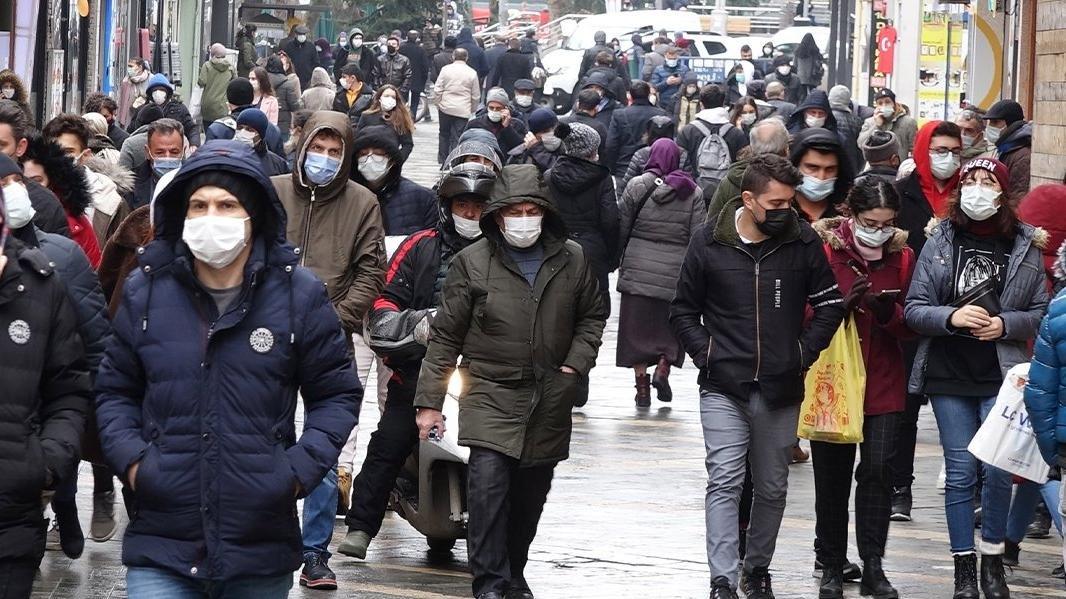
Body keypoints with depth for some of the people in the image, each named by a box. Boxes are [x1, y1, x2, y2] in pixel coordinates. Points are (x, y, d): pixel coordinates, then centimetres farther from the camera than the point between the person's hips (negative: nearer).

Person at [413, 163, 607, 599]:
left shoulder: (571, 260, 4)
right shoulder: (473, 262, -4)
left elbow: (592, 316, 19)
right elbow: (445, 336, 0)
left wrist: (576, 365, 3)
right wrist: (430, 401, -2)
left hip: (549, 399, 3)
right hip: (491, 394, -3)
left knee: (531, 493, 12)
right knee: (488, 482, -20)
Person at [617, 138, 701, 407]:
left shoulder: (637, 187, -2)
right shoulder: (692, 193, 0)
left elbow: (621, 227, 1)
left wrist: (620, 261, 14)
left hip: (638, 270, 0)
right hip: (676, 272, 0)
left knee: (637, 327, 7)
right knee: (672, 326, 16)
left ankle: (642, 386, 5)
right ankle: (663, 369, -4)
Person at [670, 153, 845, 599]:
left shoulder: (803, 242, -1)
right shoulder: (709, 243, -2)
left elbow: (829, 304, 8)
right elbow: (683, 311, 7)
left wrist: (804, 352, -1)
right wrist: (706, 354, -5)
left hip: (781, 390, 2)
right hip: (724, 388, -2)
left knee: (772, 487, 11)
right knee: (725, 482, -9)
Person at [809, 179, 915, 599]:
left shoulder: (902, 256, 5)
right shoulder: (824, 249, -5)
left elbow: (911, 326, 8)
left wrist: (888, 311, -14)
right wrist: (842, 304, -21)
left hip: (883, 382, 2)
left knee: (877, 470, -7)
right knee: (832, 474, 4)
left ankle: (873, 565, -1)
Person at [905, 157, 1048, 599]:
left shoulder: (1024, 247, 2)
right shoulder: (939, 243, 3)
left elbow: (1040, 313, 6)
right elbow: (914, 310, 2)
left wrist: (1005, 324, -12)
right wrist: (951, 316, -17)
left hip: (1001, 378, -1)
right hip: (949, 378, 1)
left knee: (999, 471, -7)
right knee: (961, 473, 3)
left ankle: (993, 563, 11)